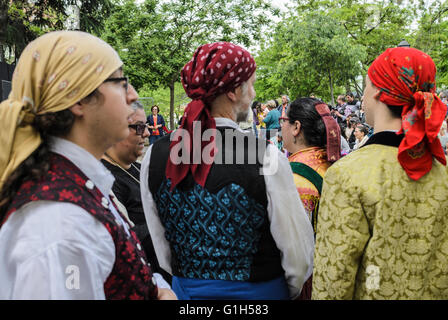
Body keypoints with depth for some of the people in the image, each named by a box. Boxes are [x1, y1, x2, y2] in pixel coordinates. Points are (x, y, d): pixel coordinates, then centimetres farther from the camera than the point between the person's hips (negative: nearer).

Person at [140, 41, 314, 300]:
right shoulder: (266, 158, -21)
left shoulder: (154, 157, -9)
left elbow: (162, 251, 2)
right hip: (259, 292, -3)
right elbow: (299, 256, -14)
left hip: (185, 290, 4)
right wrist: (291, 292, 5)